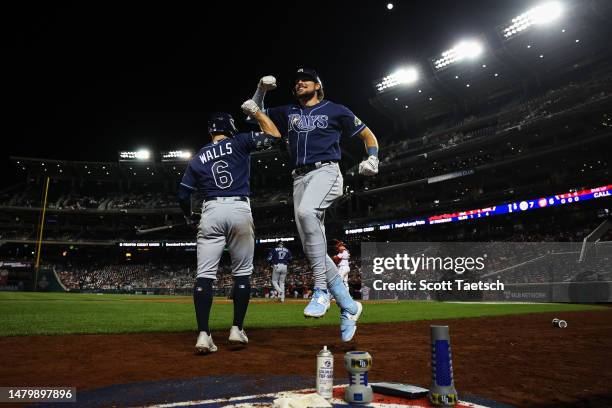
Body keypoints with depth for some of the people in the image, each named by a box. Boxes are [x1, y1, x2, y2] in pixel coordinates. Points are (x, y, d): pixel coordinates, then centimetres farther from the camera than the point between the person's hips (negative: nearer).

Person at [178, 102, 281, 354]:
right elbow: (274, 136, 6)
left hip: (211, 212, 2)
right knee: (242, 272, 9)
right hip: (240, 210, -1)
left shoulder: (198, 158, 16)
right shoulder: (239, 142, 8)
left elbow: (183, 194, 14)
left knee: (205, 274, 0)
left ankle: (203, 335, -7)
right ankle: (237, 330, 9)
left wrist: (189, 218, 31)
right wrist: (255, 112, 17)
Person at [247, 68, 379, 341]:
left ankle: (321, 290, -32)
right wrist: (261, 90, 11)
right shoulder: (287, 113, 25)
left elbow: (368, 135, 16)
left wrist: (372, 159, -3)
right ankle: (349, 306, 6)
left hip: (326, 172, -5)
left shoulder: (335, 110, 13)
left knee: (306, 212, -37)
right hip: (299, 178, 5)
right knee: (311, 248, -4)